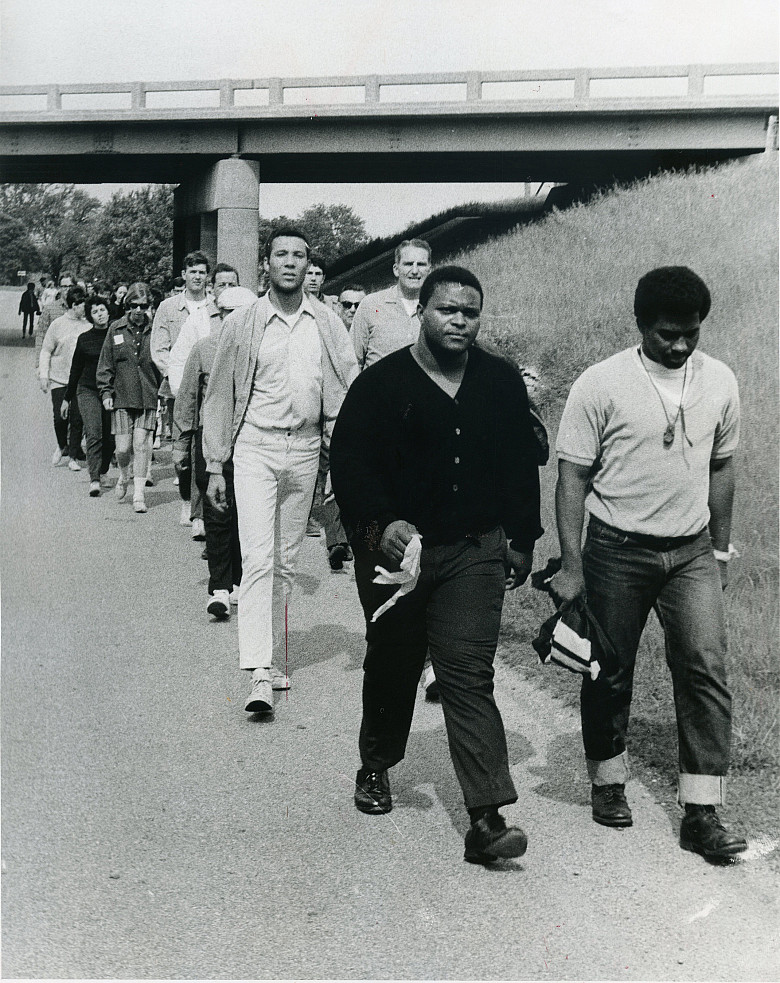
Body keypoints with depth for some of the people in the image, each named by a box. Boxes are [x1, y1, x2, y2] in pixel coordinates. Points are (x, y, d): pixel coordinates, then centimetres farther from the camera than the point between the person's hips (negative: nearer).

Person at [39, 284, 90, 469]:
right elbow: (46, 351, 4)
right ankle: (62, 447, 22)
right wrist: (43, 374, -3)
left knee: (77, 419, -2)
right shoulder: (57, 324, -1)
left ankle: (73, 456, 10)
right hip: (59, 379, -1)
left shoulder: (87, 325, 3)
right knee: (60, 418, -6)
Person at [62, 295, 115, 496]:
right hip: (88, 390, -1)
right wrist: (67, 398, 15)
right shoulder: (84, 339, 6)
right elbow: (75, 370, 13)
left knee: (110, 437, 4)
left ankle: (103, 470, 30)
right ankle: (94, 480, -17)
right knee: (94, 435, -14)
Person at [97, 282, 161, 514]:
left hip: (148, 397, -1)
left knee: (142, 444, -6)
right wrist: (106, 392, 1)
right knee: (123, 447, 0)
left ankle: (139, 493, 3)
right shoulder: (116, 329, 4)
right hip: (122, 397, 1)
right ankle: (124, 476, 32)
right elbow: (106, 364, 8)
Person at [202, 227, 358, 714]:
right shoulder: (242, 324, 0)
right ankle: (260, 675, -17)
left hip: (305, 450, 3)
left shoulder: (328, 324, 5)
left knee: (286, 562, 11)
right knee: (258, 558, -13)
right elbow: (220, 397, 5)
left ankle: (274, 658, 23)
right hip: (255, 448, -3)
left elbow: (349, 390, 5)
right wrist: (215, 467, 3)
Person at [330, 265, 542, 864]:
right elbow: (349, 463, -7)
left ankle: (487, 819, -11)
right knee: (392, 667, 16)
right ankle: (376, 767, 42)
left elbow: (522, 465, 13)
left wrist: (522, 540, 13)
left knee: (469, 676, -8)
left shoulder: (502, 383, 5)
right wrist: (380, 524, -21)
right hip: (395, 547, 0)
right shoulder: (381, 383, -5)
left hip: (475, 553, 1)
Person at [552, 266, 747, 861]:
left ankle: (702, 813, -3)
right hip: (617, 550, -2)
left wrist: (721, 551, 14)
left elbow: (721, 468, 13)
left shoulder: (719, 382, 2)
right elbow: (573, 476, -8)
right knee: (611, 672, 8)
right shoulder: (601, 385, -10)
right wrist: (571, 564, -12)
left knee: (707, 668, -7)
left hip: (691, 551, 3)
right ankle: (609, 780, 30)